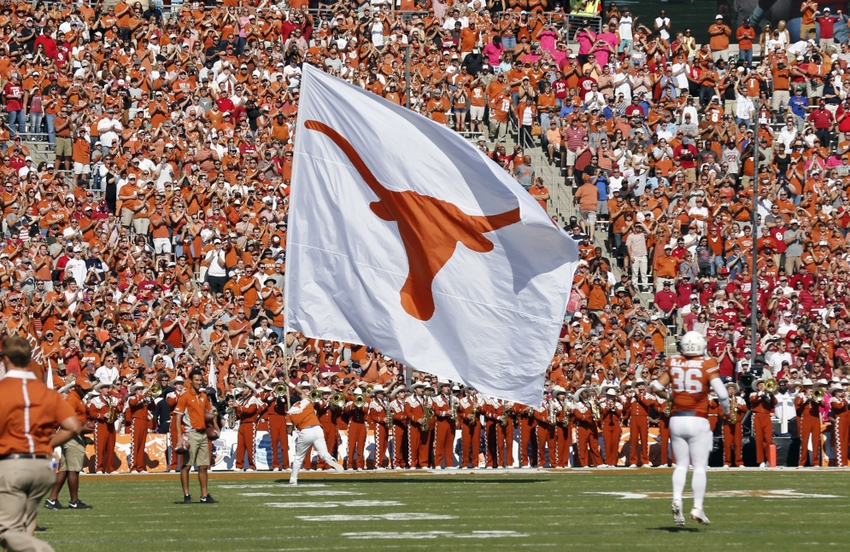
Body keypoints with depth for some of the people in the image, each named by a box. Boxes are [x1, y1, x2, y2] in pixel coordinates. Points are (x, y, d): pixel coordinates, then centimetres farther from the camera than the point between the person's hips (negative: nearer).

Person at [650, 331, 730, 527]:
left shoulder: (673, 363, 3)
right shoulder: (708, 364, -6)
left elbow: (656, 388, 5)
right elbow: (722, 393, -12)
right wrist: (726, 412, 5)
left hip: (676, 419, 3)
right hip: (698, 420, -3)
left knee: (681, 465, 11)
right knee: (700, 466, 4)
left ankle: (677, 499, -10)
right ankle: (697, 507, -3)